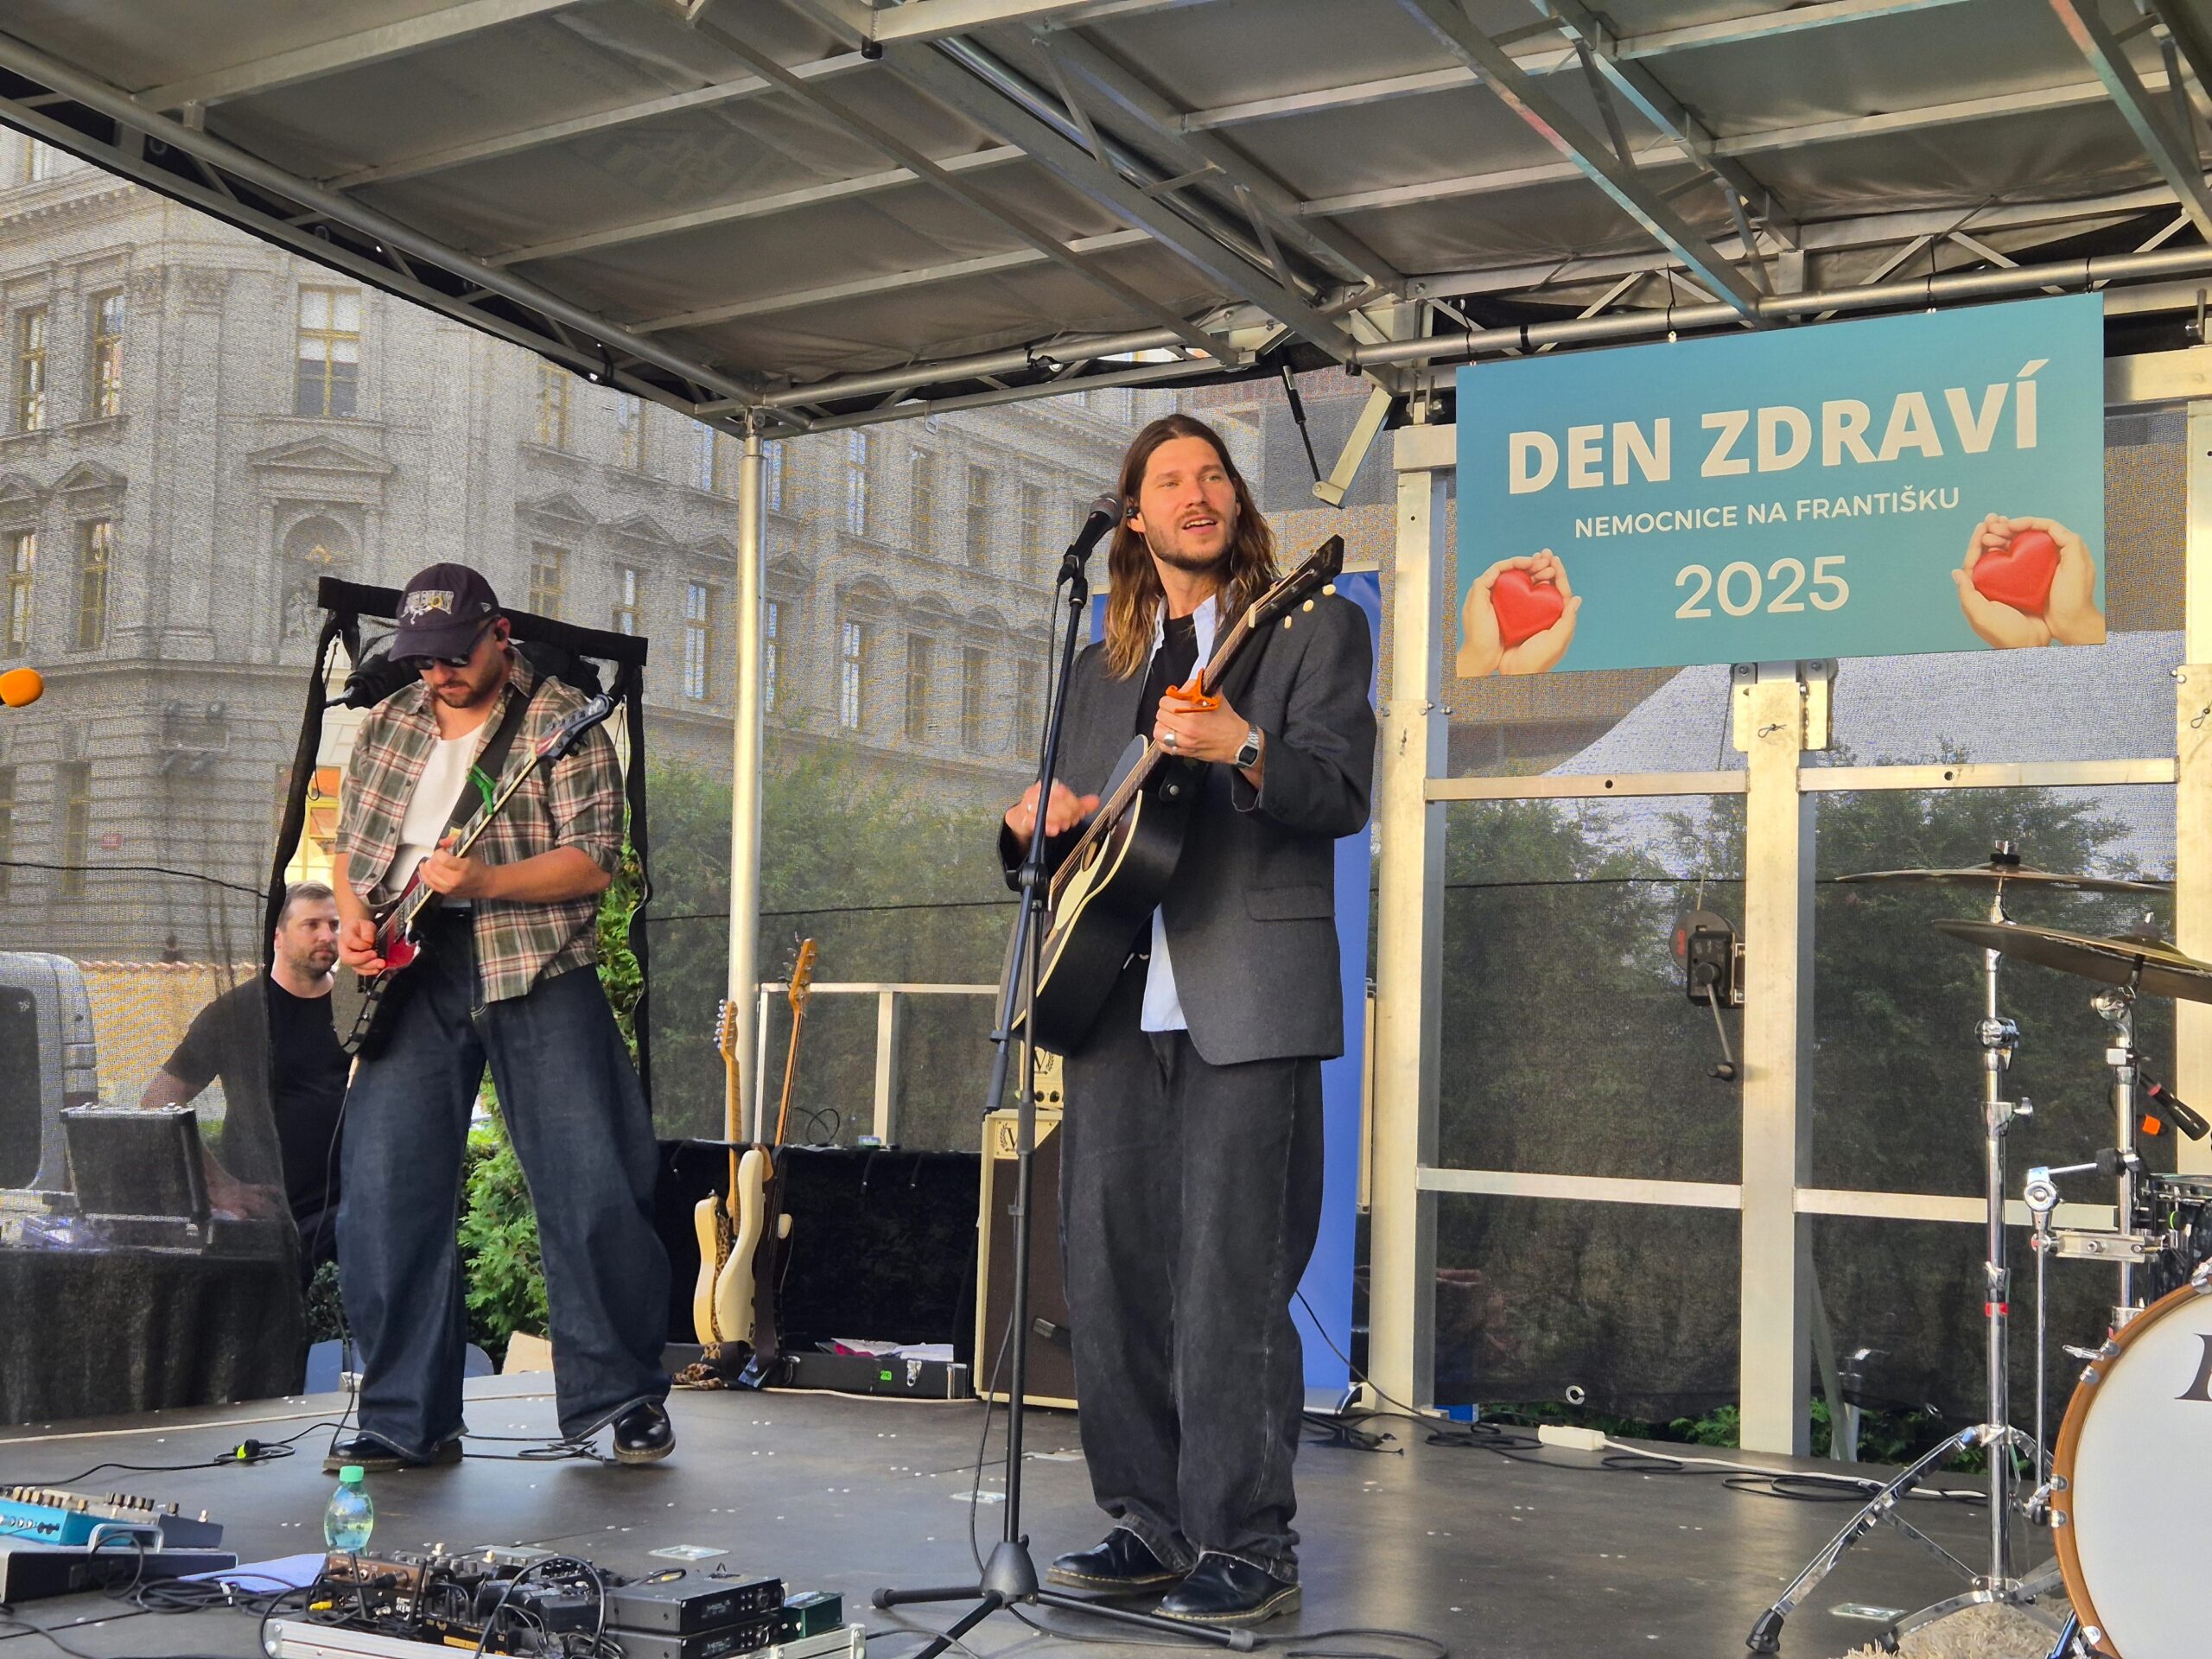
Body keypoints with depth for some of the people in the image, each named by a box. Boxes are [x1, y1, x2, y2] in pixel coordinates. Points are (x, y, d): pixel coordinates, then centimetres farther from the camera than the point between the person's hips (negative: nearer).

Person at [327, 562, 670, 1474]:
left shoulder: (562, 721, -2)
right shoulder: (386, 725, 15)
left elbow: (593, 859, -9)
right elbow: (348, 843, 22)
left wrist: (483, 880, -23)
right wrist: (354, 918, 2)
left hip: (536, 962, -4)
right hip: (412, 966, 4)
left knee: (592, 1187, -7)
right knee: (385, 1192, -2)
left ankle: (624, 1399, 7)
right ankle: (407, 1419, 8)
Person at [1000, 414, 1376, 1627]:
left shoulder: (1314, 628, 6)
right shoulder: (1099, 668, 21)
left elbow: (1345, 794, -7)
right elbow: (1063, 828, 26)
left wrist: (1241, 748, -25)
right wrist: (1035, 823, 2)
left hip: (1248, 1001, -6)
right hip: (1116, 1000, 6)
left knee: (1230, 1285, -8)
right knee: (1109, 1275, 6)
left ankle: (1246, 1548, 1)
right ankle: (1150, 1527, 18)